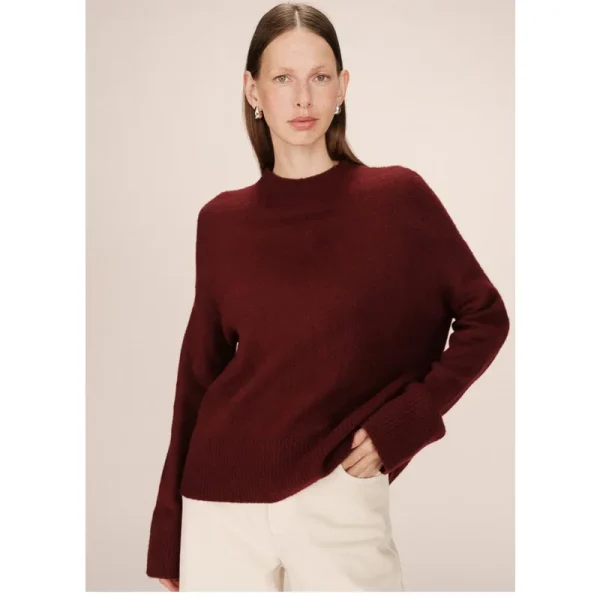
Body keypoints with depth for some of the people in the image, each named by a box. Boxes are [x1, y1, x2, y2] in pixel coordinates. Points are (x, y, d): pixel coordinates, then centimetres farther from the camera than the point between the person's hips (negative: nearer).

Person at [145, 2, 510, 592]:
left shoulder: (397, 195, -4)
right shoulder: (222, 220, 2)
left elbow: (484, 317, 3)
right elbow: (199, 369, 7)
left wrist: (403, 423, -7)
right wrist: (168, 531, 9)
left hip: (340, 495, -2)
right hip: (223, 500, 2)